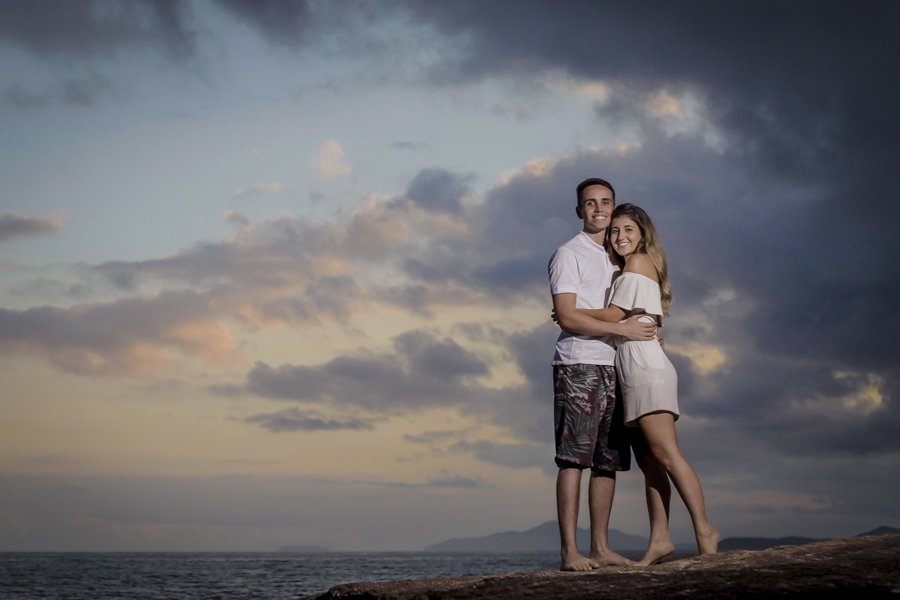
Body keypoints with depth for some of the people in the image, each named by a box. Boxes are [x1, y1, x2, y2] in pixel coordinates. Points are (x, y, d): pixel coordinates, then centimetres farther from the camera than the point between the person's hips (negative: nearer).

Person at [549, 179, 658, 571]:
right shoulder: (569, 255, 0)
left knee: (608, 460, 4)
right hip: (578, 366, -7)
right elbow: (567, 317, -11)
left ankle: (601, 547, 8)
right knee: (574, 457, -10)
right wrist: (623, 329, -15)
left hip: (612, 368, 7)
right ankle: (569, 551, -11)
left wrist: (650, 333, 11)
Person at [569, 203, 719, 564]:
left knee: (664, 453, -16)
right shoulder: (627, 271, 25)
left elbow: (614, 315, -8)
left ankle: (704, 531, -17)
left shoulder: (639, 262, -2)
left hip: (646, 369, -10)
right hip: (635, 373, 10)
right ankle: (659, 539, -2)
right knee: (648, 461, 2)